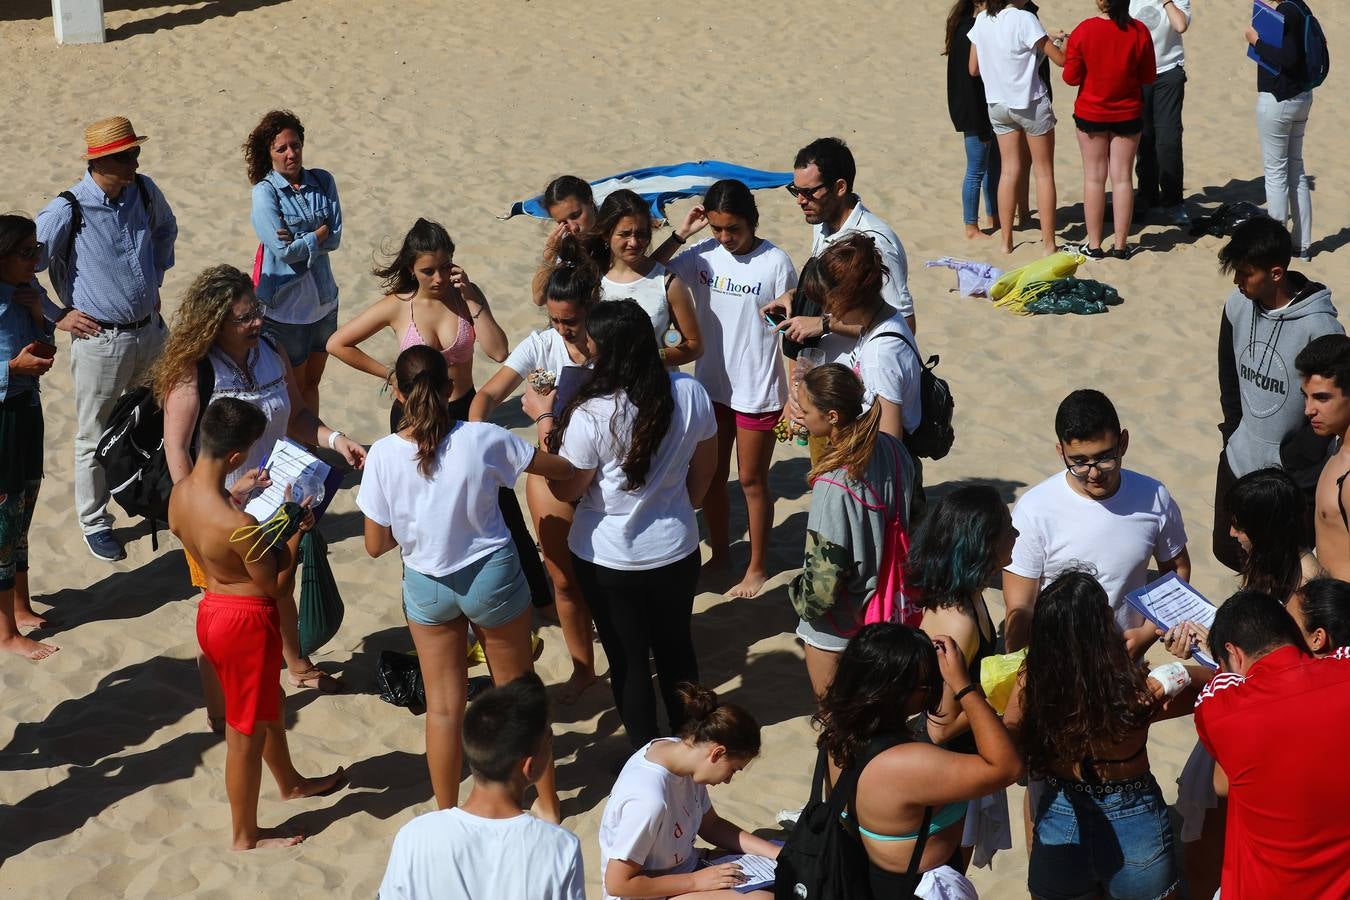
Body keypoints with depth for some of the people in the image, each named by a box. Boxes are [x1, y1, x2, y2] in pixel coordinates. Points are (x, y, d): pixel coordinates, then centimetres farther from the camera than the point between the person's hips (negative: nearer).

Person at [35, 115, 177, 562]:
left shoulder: (145, 191, -3)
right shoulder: (67, 212, -21)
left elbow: (166, 228, 22)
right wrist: (57, 317, -9)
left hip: (151, 330, 5)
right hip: (100, 339, -5)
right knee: (94, 438, 8)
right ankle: (94, 523, 25)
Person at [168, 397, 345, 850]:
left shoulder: (180, 493, -9)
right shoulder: (239, 524, -34)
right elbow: (279, 588, -21)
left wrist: (238, 493, 10)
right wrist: (294, 532, -11)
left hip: (212, 608, 9)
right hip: (247, 622, -9)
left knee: (266, 703, 32)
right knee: (246, 733, 11)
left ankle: (291, 783, 56)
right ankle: (244, 838, 30)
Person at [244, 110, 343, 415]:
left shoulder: (323, 182, 1)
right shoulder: (264, 192, -12)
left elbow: (335, 239, -7)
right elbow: (284, 251, -19)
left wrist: (299, 241, -19)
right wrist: (319, 234, -9)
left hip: (323, 298, 4)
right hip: (286, 302, -4)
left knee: (312, 382, 16)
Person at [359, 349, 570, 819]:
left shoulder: (384, 455, -19)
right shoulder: (484, 440, -20)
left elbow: (375, 545, -11)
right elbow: (563, 468, -7)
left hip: (427, 586, 0)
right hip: (493, 576, 0)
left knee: (443, 707, 15)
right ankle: (548, 803, 32)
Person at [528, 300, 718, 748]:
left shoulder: (590, 416, -27)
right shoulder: (690, 393, -12)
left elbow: (565, 489, -14)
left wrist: (544, 418, -8)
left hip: (610, 561, -4)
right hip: (676, 550, 4)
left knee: (628, 660, 14)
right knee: (676, 648, 24)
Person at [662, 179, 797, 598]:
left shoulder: (775, 263, -15)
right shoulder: (704, 254, -3)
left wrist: (795, 398, -12)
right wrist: (681, 233, -11)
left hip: (758, 392, -4)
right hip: (711, 386, 5)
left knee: (751, 481, 9)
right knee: (711, 476, 17)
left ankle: (757, 567, 25)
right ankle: (719, 552, 37)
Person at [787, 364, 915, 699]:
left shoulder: (834, 483, -32)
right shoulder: (891, 448, -10)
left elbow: (825, 573, -26)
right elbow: (913, 517, 4)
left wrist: (805, 602, -7)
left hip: (837, 620, -7)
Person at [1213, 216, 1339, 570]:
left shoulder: (1318, 327, -23)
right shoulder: (1237, 306, -4)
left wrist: (1290, 460, -13)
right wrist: (1233, 431, 7)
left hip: (1293, 479, -6)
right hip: (1238, 462, 6)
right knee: (1227, 552, 17)